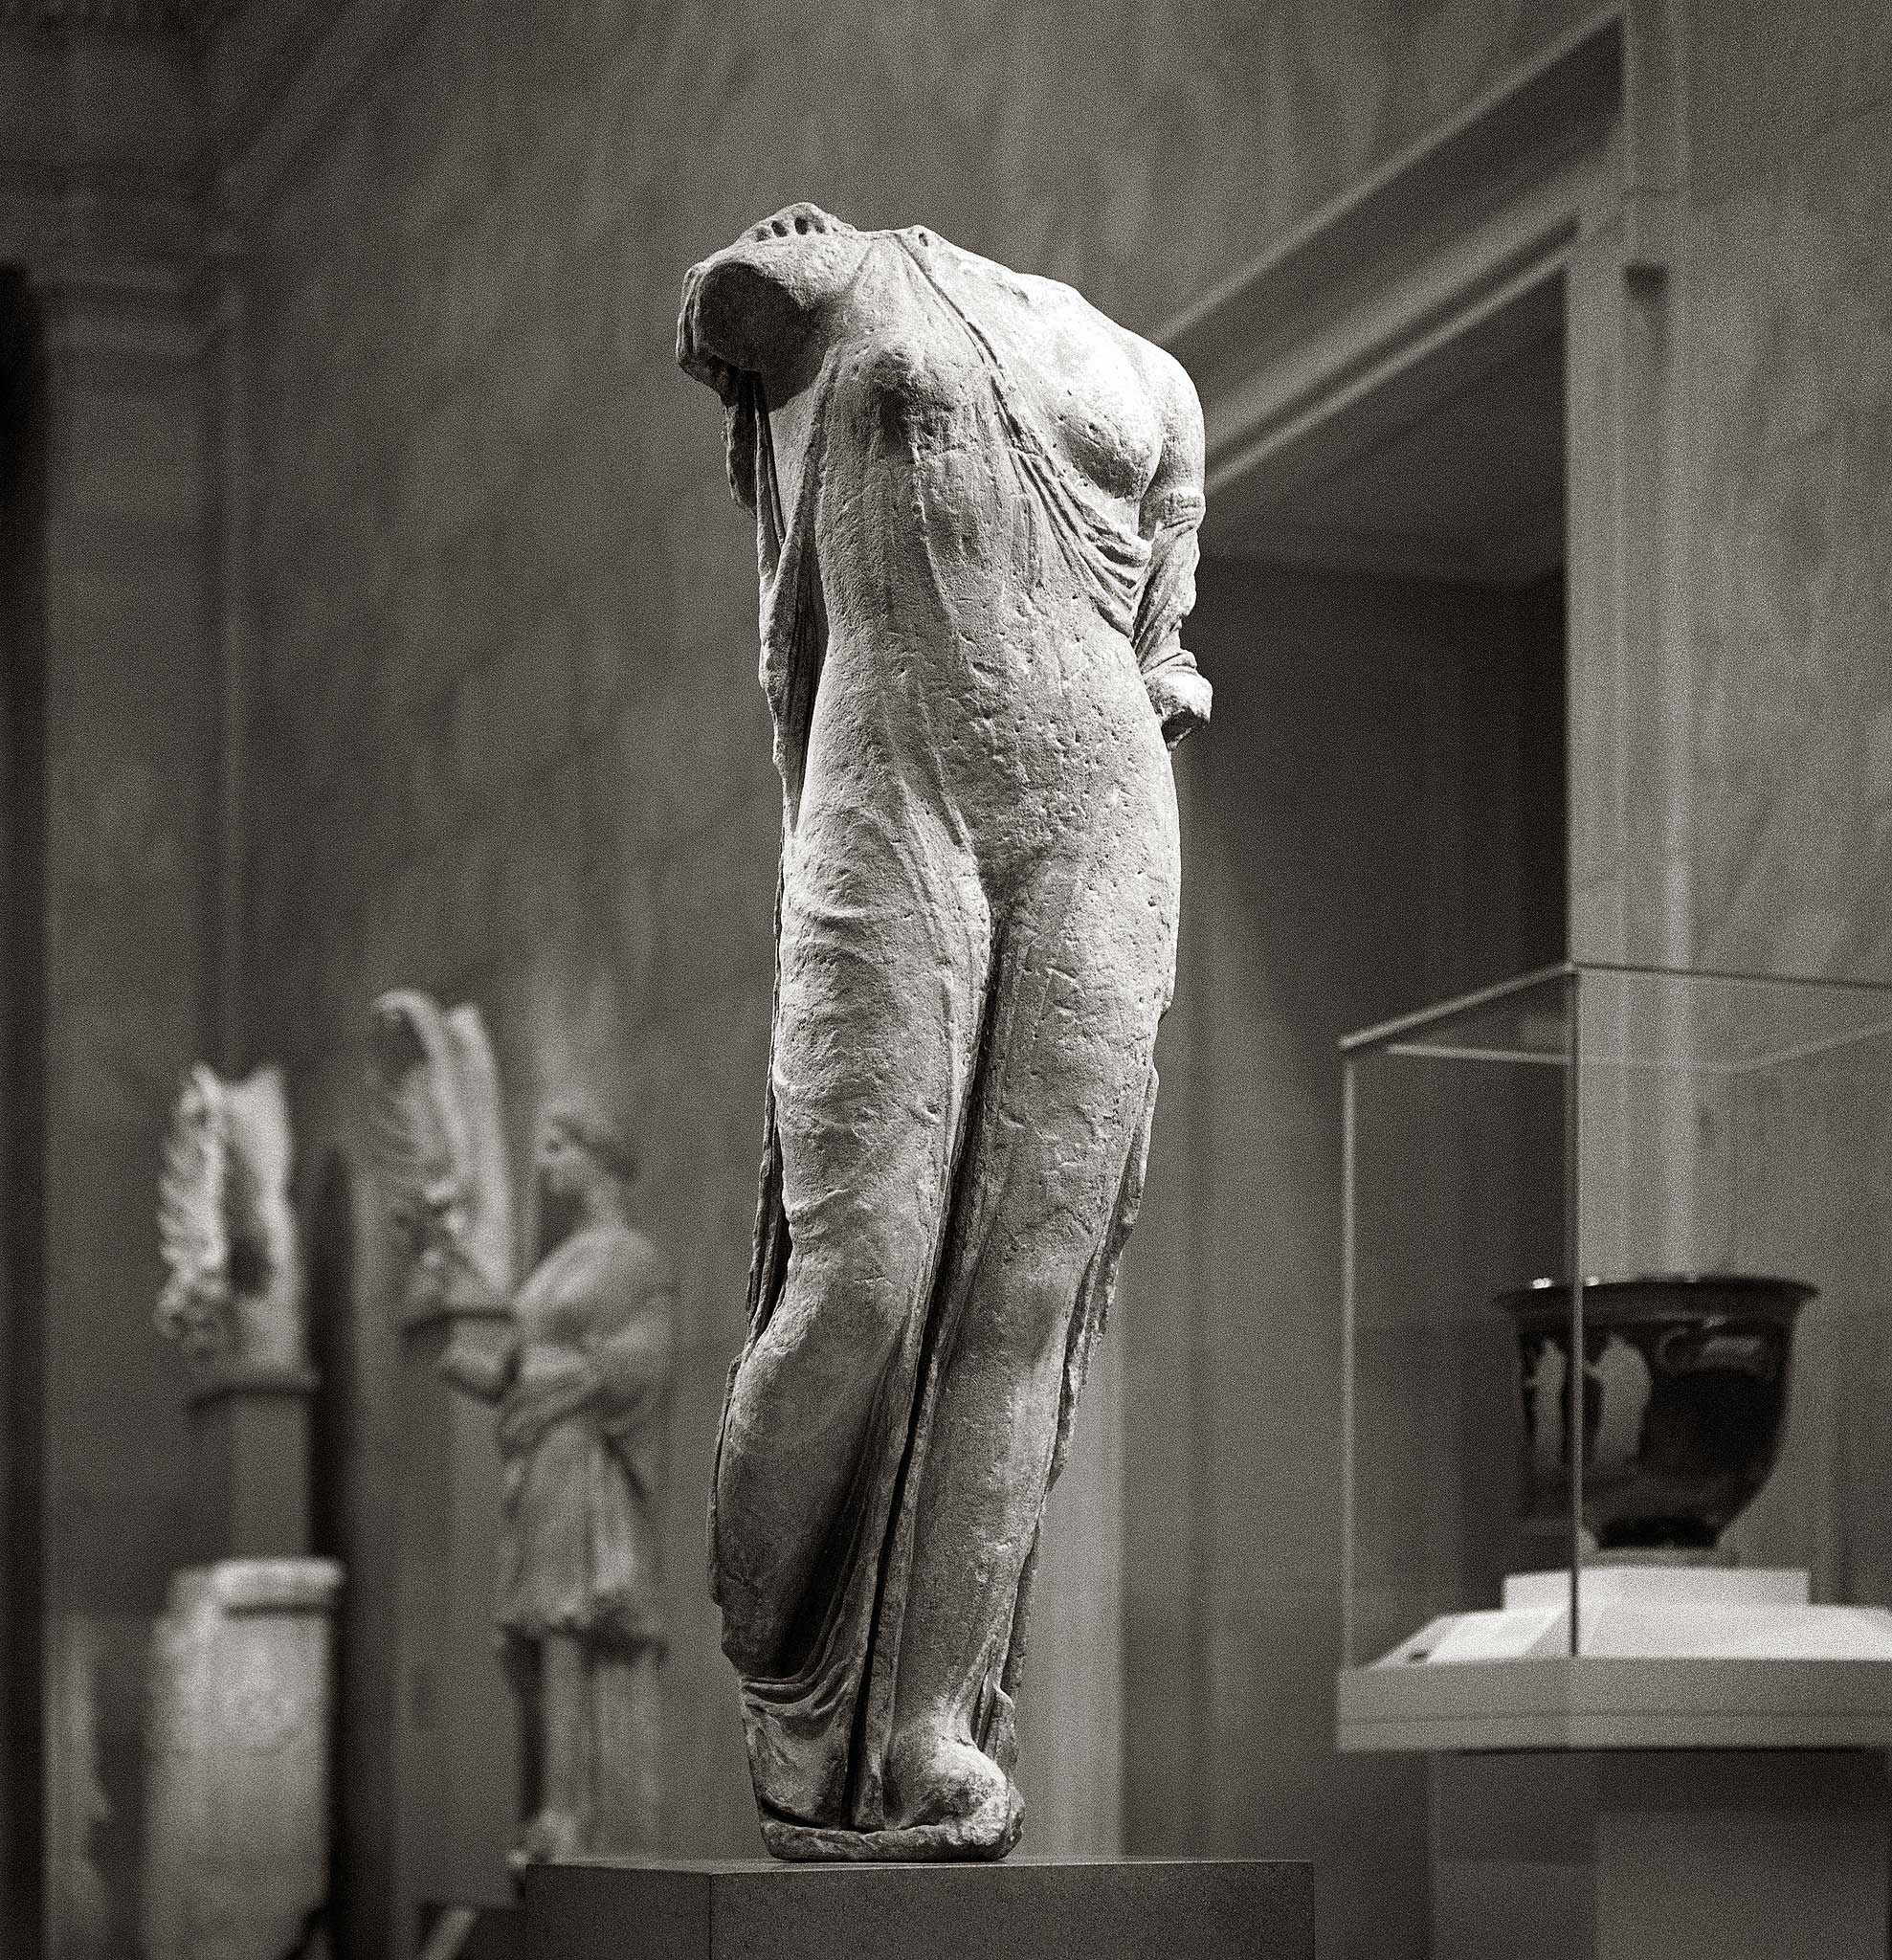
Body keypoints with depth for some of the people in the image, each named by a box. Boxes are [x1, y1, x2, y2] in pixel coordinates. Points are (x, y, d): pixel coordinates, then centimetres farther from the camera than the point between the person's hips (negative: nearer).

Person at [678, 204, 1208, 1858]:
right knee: (861, 1269, -13)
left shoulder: (1155, 391, 21)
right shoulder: (808, 287, 14)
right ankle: (780, 1692, 8)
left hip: (1100, 840, 3)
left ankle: (934, 1737, 1)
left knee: (1030, 1287, -4)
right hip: (887, 803, -3)